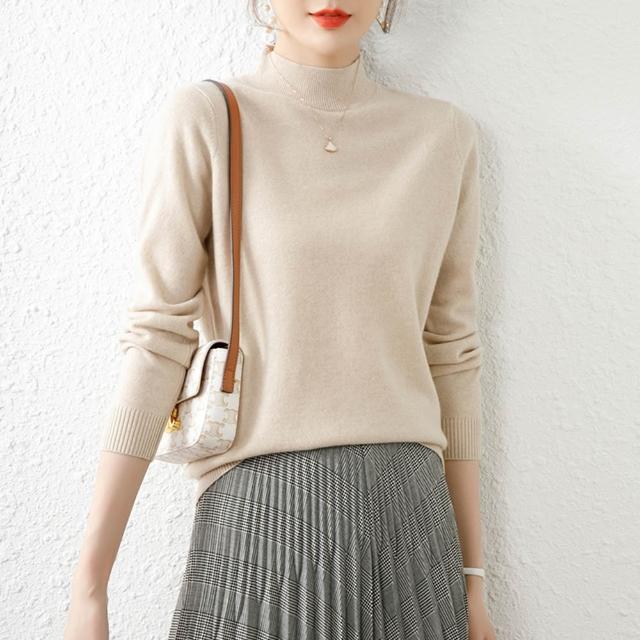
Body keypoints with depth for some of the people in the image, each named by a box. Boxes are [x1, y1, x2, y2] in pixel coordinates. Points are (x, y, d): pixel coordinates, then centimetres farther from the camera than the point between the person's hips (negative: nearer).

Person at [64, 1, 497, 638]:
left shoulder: (445, 134, 5)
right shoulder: (201, 119, -3)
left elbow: (450, 353, 7)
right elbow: (158, 339, -5)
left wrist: (472, 574, 10)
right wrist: (88, 587, -6)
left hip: (407, 515, 3)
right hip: (257, 517, -2)